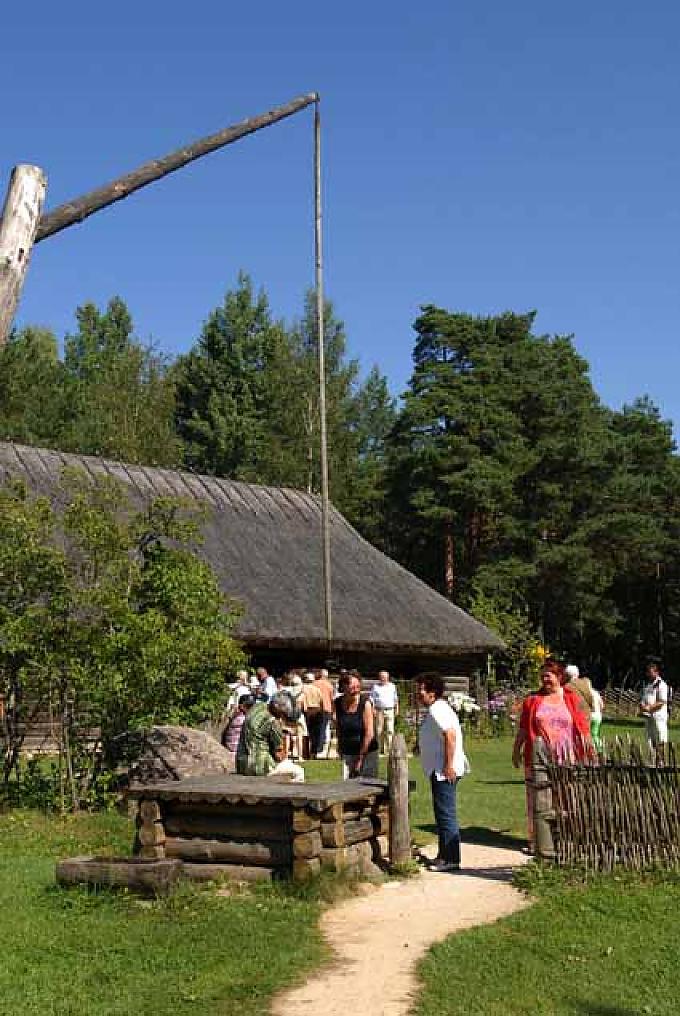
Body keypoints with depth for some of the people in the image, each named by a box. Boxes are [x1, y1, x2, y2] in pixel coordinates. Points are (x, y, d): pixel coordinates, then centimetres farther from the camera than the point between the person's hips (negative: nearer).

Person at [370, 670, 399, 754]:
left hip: (390, 710, 1)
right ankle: (379, 748, 11)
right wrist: (373, 709, -6)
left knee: (390, 730, -5)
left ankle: (388, 749, -2)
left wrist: (397, 709, 16)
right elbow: (372, 698, 4)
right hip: (379, 710, -1)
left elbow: (396, 699, 19)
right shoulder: (375, 686, 7)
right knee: (379, 731, 0)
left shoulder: (392, 686, 12)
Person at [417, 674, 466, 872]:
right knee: (443, 813, 16)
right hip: (440, 770, 11)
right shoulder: (438, 709, 17)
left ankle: (451, 859, -2)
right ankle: (445, 855, 25)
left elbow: (450, 734, -27)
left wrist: (448, 765, -27)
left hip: (444, 771, -11)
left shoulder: (437, 710, -16)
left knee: (446, 813, -6)